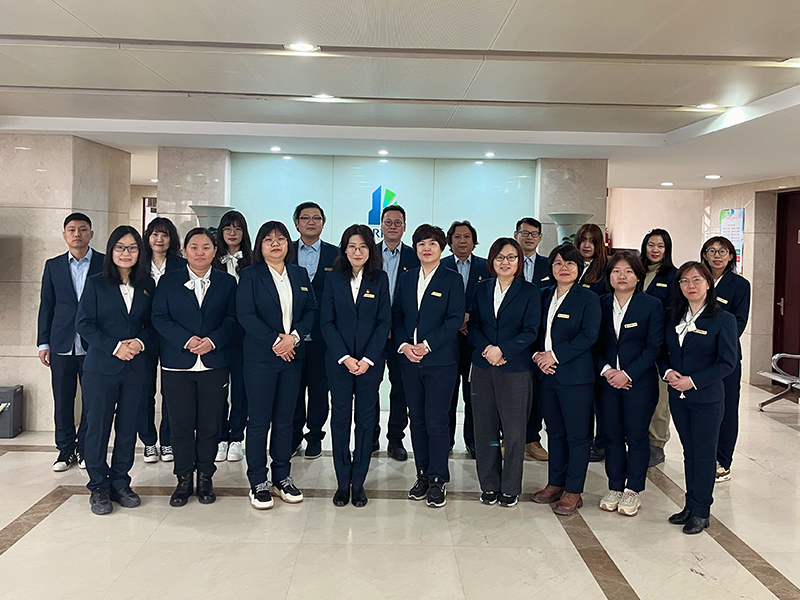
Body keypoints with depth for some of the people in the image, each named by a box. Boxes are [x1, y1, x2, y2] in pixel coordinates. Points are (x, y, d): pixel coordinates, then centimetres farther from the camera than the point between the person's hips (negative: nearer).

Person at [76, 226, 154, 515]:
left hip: (137, 369, 2)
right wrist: (114, 347, -14)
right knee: (98, 427, 2)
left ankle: (120, 483, 21)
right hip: (101, 368, -2)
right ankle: (98, 487, 15)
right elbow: (83, 324, -4)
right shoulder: (96, 283, 2)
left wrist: (141, 342, -12)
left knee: (128, 428, 7)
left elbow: (155, 325, 9)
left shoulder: (148, 286, 8)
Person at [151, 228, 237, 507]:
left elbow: (232, 319, 2)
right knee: (181, 425, 3)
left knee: (210, 424, 4)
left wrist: (213, 340, -16)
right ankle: (184, 479, 18)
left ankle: (205, 478, 20)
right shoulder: (168, 281, 7)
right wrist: (186, 340, -14)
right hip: (177, 365, 0)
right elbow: (159, 317, 0)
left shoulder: (227, 282, 7)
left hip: (214, 365, 0)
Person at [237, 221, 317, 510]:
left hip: (292, 355, 4)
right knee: (259, 420, 1)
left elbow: (311, 310, 7)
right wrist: (274, 340, -15)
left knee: (285, 419, 10)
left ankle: (282, 477, 21)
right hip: (260, 357, -4)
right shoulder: (250, 276, -1)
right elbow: (245, 315, -10)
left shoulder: (300, 274, 12)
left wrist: (294, 337, -10)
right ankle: (258, 482, 11)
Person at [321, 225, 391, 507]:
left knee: (365, 420, 5)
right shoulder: (333, 278, 3)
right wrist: (344, 357, -10)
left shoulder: (380, 279, 2)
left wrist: (368, 358, -10)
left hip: (370, 362, 0)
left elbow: (384, 322, 0)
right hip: (338, 361, 0)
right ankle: (342, 482, 15)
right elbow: (327, 322, 0)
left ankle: (358, 483, 15)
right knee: (340, 420, 5)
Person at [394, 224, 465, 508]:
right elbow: (396, 316, 11)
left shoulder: (452, 280, -1)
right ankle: (423, 475, 20)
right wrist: (404, 345, -6)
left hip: (440, 360, -4)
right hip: (409, 359, 5)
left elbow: (455, 319, -9)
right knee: (417, 419, 10)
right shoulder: (406, 278, 13)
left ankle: (438, 479, 6)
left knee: (436, 421, -5)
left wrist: (427, 345, -16)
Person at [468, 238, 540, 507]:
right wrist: (486, 349, -10)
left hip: (516, 369, -3)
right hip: (483, 368, 3)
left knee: (514, 431, 1)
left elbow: (530, 332, -5)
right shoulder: (481, 289, 10)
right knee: (484, 428, 7)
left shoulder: (530, 292, 0)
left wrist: (502, 350, -16)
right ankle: (489, 485, 20)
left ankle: (510, 488, 15)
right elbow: (473, 325, 8)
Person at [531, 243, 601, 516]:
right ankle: (555, 484, 25)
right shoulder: (545, 296, 12)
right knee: (555, 431, 14)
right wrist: (538, 355, -5)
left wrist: (556, 355, -16)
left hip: (575, 376, -6)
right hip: (547, 374, 6)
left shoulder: (588, 299, -4)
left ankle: (573, 492, 9)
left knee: (577, 435, 1)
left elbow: (589, 336, -13)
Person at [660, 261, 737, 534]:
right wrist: (668, 372, -8)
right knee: (689, 451, 14)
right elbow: (662, 352, 13)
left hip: (707, 398, -5)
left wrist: (693, 380, -18)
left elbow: (727, 362, -12)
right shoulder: (674, 317, 7)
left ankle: (701, 512, 14)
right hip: (678, 397, 5)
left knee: (704, 453, 4)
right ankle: (690, 505, 24)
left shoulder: (723, 319, -9)